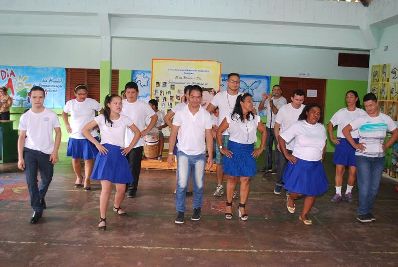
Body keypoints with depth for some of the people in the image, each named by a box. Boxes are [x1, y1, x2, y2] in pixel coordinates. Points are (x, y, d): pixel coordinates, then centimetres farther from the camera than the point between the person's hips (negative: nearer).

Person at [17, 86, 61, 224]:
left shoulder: (51, 115, -8)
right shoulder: (25, 117, -3)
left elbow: (58, 133, -2)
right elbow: (21, 137, 1)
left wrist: (55, 152, -9)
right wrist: (20, 157, -4)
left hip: (47, 152, 0)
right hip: (29, 152, 0)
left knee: (47, 179, 15)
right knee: (31, 180, -6)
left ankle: (40, 197, 45)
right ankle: (37, 209, 4)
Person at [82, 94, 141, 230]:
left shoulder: (125, 119, 6)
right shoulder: (101, 118, -1)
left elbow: (137, 133, 17)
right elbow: (85, 130, 0)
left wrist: (129, 147, 8)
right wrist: (97, 144, -7)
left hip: (120, 155, 3)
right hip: (106, 154, -3)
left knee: (121, 188, 4)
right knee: (106, 188, -11)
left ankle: (117, 207, 36)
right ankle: (102, 219, -1)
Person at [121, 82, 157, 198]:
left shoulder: (143, 105, -4)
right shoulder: (121, 104, 2)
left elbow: (154, 117, 3)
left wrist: (146, 130, -5)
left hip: (137, 142, -2)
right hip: (122, 141, 3)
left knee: (134, 167, 3)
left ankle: (132, 188, 16)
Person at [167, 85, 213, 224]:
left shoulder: (206, 115, -2)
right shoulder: (180, 113, -5)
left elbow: (208, 136, 2)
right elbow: (173, 134, -2)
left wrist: (210, 156, -2)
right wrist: (170, 153, -6)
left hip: (200, 154, 2)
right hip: (183, 153, -2)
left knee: (199, 184, 10)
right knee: (181, 184, -8)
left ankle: (197, 208, 29)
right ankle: (180, 211, 6)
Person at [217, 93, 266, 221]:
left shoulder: (255, 118, 2)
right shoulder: (231, 118, -6)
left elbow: (264, 132, 14)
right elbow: (219, 132, 1)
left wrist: (261, 148, 9)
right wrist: (221, 148, -2)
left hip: (249, 151, 3)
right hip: (233, 150, -2)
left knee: (245, 179, 3)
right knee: (232, 179, 6)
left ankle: (242, 207, 13)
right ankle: (229, 206, 20)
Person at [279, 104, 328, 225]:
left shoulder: (321, 128, 4)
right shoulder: (298, 125, -10)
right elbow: (281, 138, -7)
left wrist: (322, 155, 13)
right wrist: (287, 155, -11)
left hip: (316, 165, 5)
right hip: (299, 164, -5)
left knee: (312, 192, 9)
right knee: (298, 191, -5)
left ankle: (304, 215, 27)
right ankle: (290, 198, 31)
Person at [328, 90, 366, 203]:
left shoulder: (362, 113, 1)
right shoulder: (341, 112, 4)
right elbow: (330, 125, 12)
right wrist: (332, 138, 4)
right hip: (342, 142, 1)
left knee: (353, 171, 2)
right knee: (339, 169, 1)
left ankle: (348, 192, 21)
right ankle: (338, 193, 11)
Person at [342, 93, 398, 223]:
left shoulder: (386, 119, 1)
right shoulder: (361, 120, -7)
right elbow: (345, 130, -6)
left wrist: (386, 145, 3)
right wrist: (355, 145, -10)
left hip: (379, 158, 3)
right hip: (363, 157, -3)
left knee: (374, 187, 9)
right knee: (365, 186, -5)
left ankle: (368, 211, 23)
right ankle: (362, 213, 7)